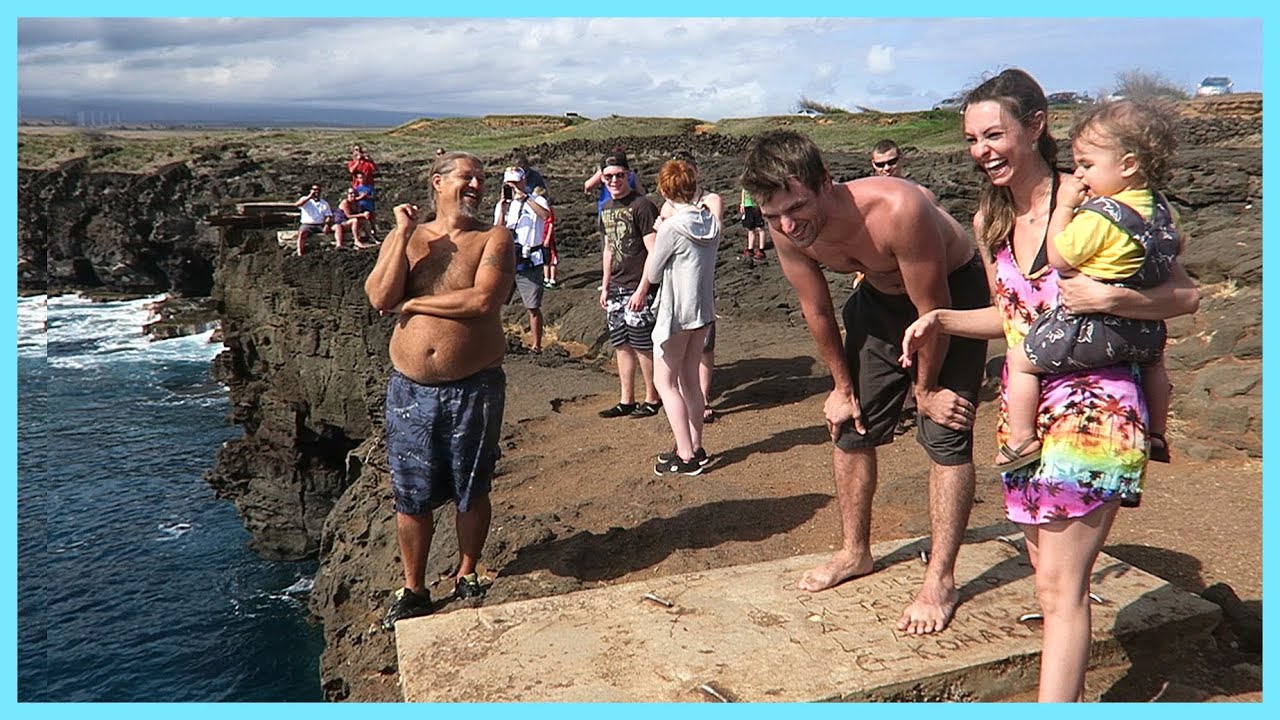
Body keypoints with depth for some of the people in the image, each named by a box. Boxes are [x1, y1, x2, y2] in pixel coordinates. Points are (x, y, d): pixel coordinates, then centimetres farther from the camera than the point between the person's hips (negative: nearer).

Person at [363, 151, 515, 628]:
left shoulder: (493, 238, -1)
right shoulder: (402, 237, 7)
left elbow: (483, 302, -18)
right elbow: (380, 299, -9)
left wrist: (413, 304, -10)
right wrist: (404, 236, -12)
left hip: (474, 388, -2)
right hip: (410, 389, 2)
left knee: (472, 492, 11)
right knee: (411, 496, 9)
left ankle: (466, 575, 33)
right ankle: (413, 590, 26)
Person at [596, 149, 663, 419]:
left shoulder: (641, 206, -12)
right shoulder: (606, 209, 12)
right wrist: (605, 287, 18)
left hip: (639, 288, -7)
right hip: (616, 288, 8)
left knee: (643, 345, -1)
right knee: (622, 345, 11)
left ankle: (652, 399, 13)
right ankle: (626, 401, 20)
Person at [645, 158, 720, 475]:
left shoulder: (672, 227, -18)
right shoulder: (711, 221, 1)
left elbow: (653, 274, -9)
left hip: (676, 314, -7)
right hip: (704, 310, 7)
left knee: (665, 382, 3)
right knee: (689, 379, 16)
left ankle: (686, 456, 3)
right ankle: (695, 448, 23)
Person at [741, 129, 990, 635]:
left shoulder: (897, 211, -41)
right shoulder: (786, 230, -23)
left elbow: (934, 311, -28)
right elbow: (817, 310, -6)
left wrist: (925, 389, -14)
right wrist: (843, 388, 2)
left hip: (954, 292, -5)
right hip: (880, 295, 6)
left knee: (947, 436, -9)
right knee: (849, 426, 9)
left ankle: (940, 580, 3)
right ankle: (854, 553, 26)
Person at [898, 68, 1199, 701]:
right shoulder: (990, 219, 7)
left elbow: (1186, 294, -12)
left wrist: (1108, 297, -28)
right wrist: (940, 320, 2)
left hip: (1092, 406, -7)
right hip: (1023, 406, 7)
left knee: (1060, 586, -7)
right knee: (1049, 576, 16)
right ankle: (1071, 696, 34)